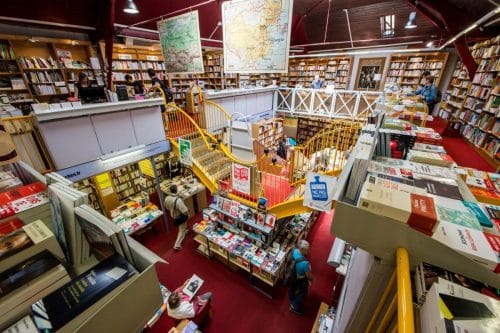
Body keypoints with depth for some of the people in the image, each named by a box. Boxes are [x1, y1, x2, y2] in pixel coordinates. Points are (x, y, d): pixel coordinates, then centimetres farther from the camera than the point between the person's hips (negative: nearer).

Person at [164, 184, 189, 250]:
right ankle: (177, 245, 16)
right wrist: (188, 213, -11)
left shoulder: (167, 198, -17)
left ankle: (184, 231, 61)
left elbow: (167, 207, 2)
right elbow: (184, 210, -33)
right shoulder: (178, 200, -39)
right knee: (182, 230, 13)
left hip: (173, 215, 7)